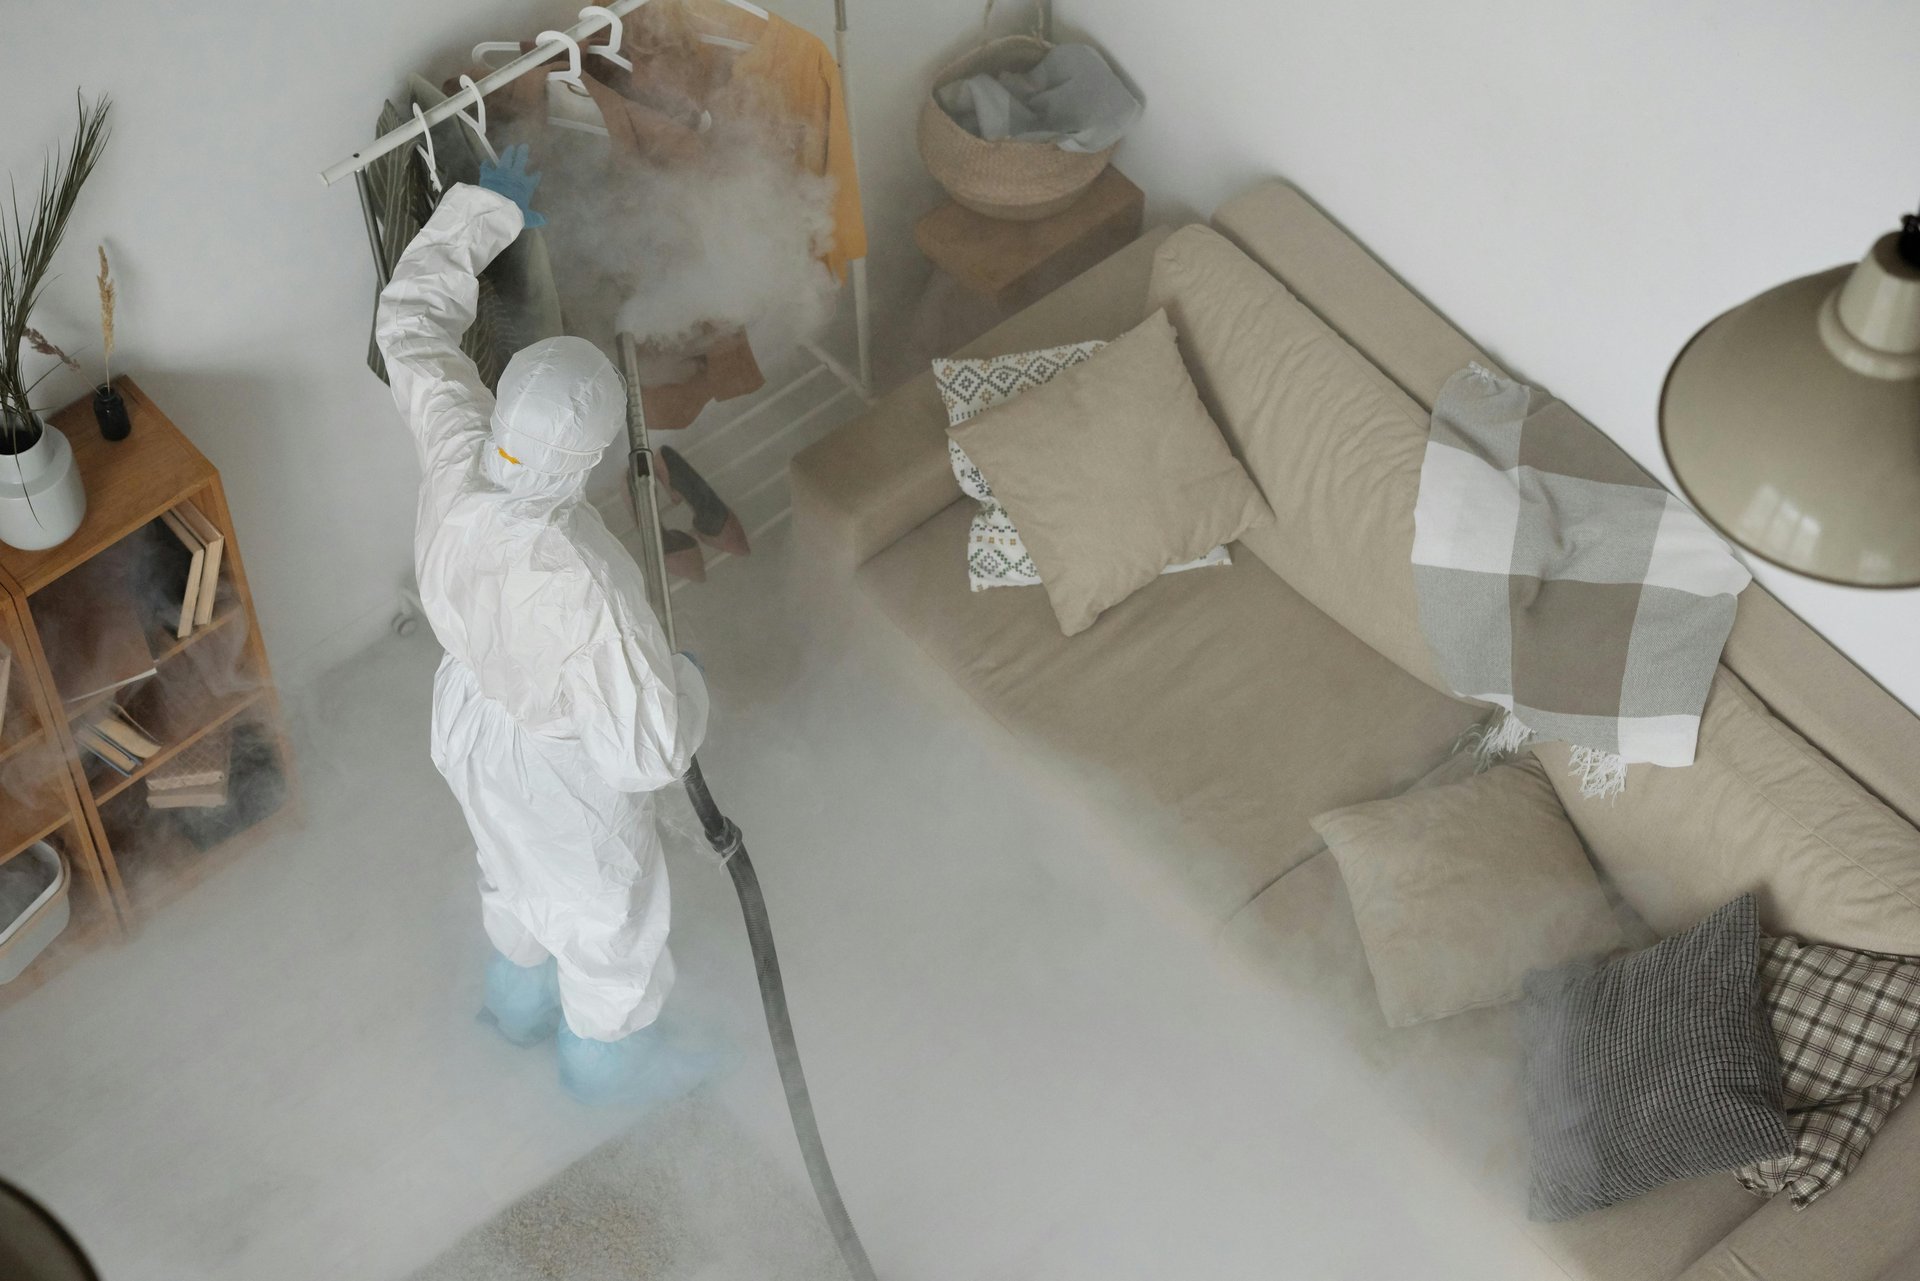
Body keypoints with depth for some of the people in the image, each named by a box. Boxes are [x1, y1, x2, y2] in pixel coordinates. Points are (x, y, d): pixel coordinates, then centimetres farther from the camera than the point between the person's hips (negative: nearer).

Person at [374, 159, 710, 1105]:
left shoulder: (456, 453, -31)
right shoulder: (579, 588, -46)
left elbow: (412, 321, -11)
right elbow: (651, 750, -37)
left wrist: (485, 210, 1)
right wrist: (683, 686, -15)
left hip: (472, 718, 6)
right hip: (564, 772, -6)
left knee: (518, 874, 37)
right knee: (607, 916, 27)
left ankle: (522, 1005, 67)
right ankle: (603, 1057, 57)